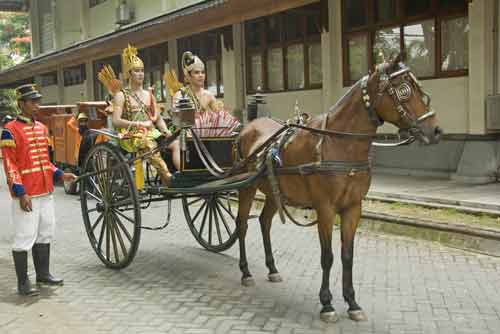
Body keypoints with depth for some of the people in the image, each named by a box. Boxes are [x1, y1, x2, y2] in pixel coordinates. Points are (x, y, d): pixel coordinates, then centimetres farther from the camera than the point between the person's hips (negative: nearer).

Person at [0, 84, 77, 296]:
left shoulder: (42, 128, 13)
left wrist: (60, 175, 8)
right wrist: (21, 193, -19)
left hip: (46, 192, 8)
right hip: (25, 195, -8)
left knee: (45, 234, 15)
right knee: (24, 238, -2)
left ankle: (43, 273, 29)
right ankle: (23, 283, 7)